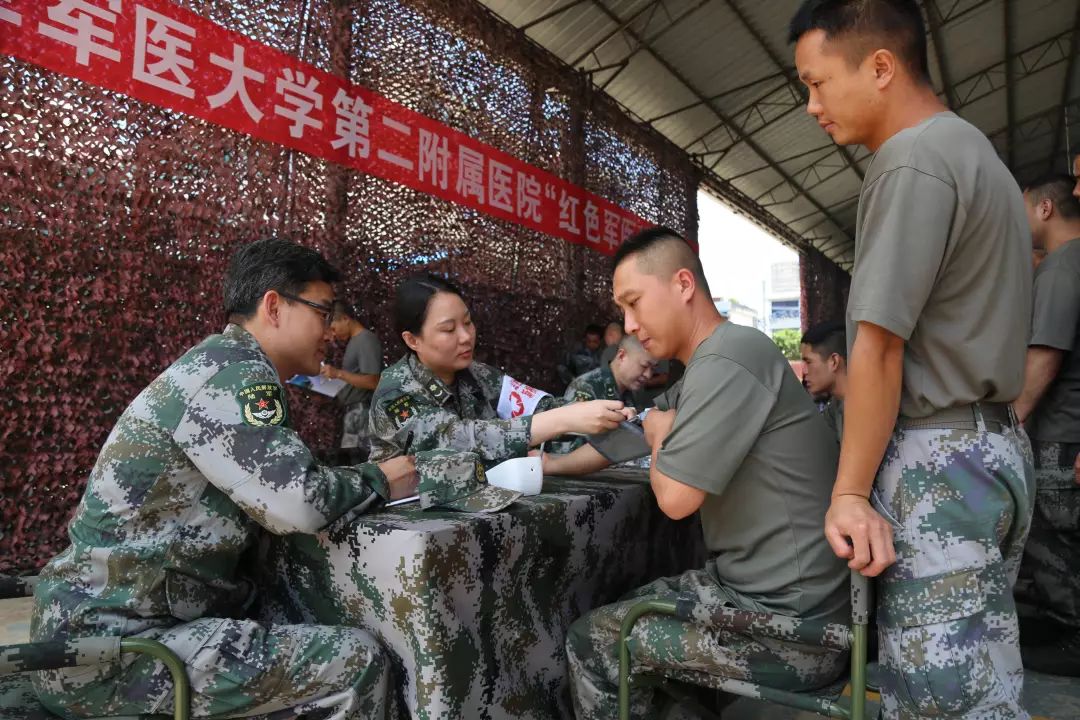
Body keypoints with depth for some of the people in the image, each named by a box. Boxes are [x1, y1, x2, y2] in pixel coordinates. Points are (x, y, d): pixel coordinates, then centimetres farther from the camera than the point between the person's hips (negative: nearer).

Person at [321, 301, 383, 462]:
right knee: (356, 458, 6)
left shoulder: (366, 340, -11)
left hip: (362, 411, -9)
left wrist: (339, 373, -16)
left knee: (361, 460, -10)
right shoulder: (353, 341, 17)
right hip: (353, 411, 9)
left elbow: (372, 382, -18)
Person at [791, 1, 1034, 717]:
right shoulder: (975, 151, 19)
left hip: (937, 458, -10)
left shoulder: (913, 162, -12)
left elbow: (879, 345, -17)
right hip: (996, 446, 10)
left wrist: (849, 491, -13)